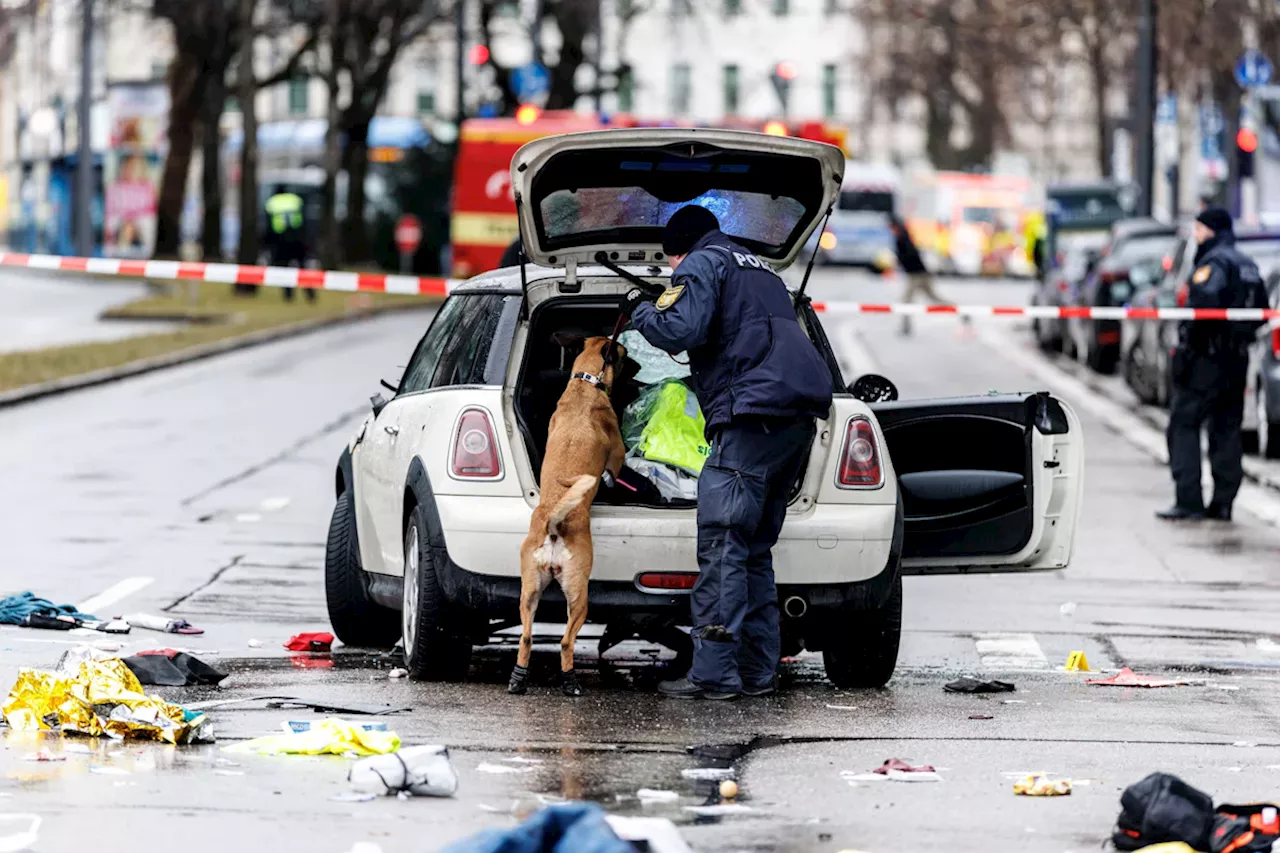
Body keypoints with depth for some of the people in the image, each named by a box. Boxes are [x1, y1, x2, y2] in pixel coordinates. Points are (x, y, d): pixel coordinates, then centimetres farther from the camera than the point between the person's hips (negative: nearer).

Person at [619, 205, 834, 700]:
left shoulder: (701, 264, 4)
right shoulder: (761, 272, 32)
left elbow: (681, 329, -12)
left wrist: (640, 311, 7)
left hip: (754, 416, -9)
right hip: (799, 417, 9)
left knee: (721, 546, -10)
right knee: (754, 550, 14)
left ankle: (714, 673, -16)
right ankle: (757, 671, 11)